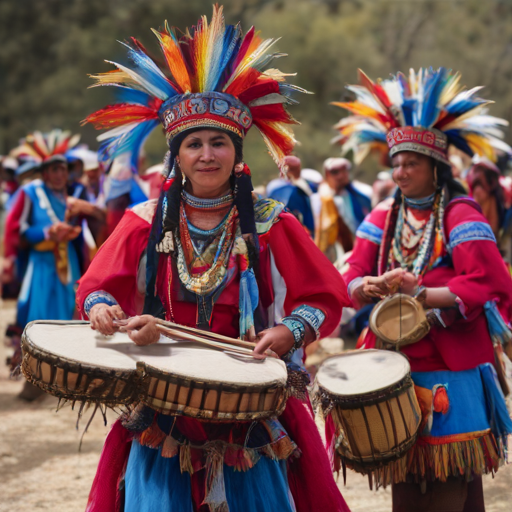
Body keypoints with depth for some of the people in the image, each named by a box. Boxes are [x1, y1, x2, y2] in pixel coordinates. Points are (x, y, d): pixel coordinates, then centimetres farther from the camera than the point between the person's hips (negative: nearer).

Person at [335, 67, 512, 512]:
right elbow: (353, 277, 5)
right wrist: (374, 287, -18)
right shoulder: (383, 219, 11)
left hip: (453, 372, -5)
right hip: (399, 366, 5)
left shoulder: (460, 216, -7)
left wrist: (419, 295, -22)